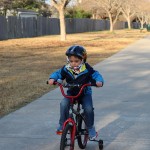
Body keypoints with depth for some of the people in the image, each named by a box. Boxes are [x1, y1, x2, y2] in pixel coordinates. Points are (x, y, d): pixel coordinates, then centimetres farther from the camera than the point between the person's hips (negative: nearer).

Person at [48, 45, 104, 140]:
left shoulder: (87, 69, -13)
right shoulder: (66, 69, -7)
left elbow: (96, 75, -14)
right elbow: (58, 73, -4)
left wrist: (99, 81, -37)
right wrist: (52, 78, -27)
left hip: (85, 93, -2)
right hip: (71, 93, 2)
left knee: (88, 108, -24)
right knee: (63, 104, -26)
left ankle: (91, 128, 0)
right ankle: (62, 125, -11)